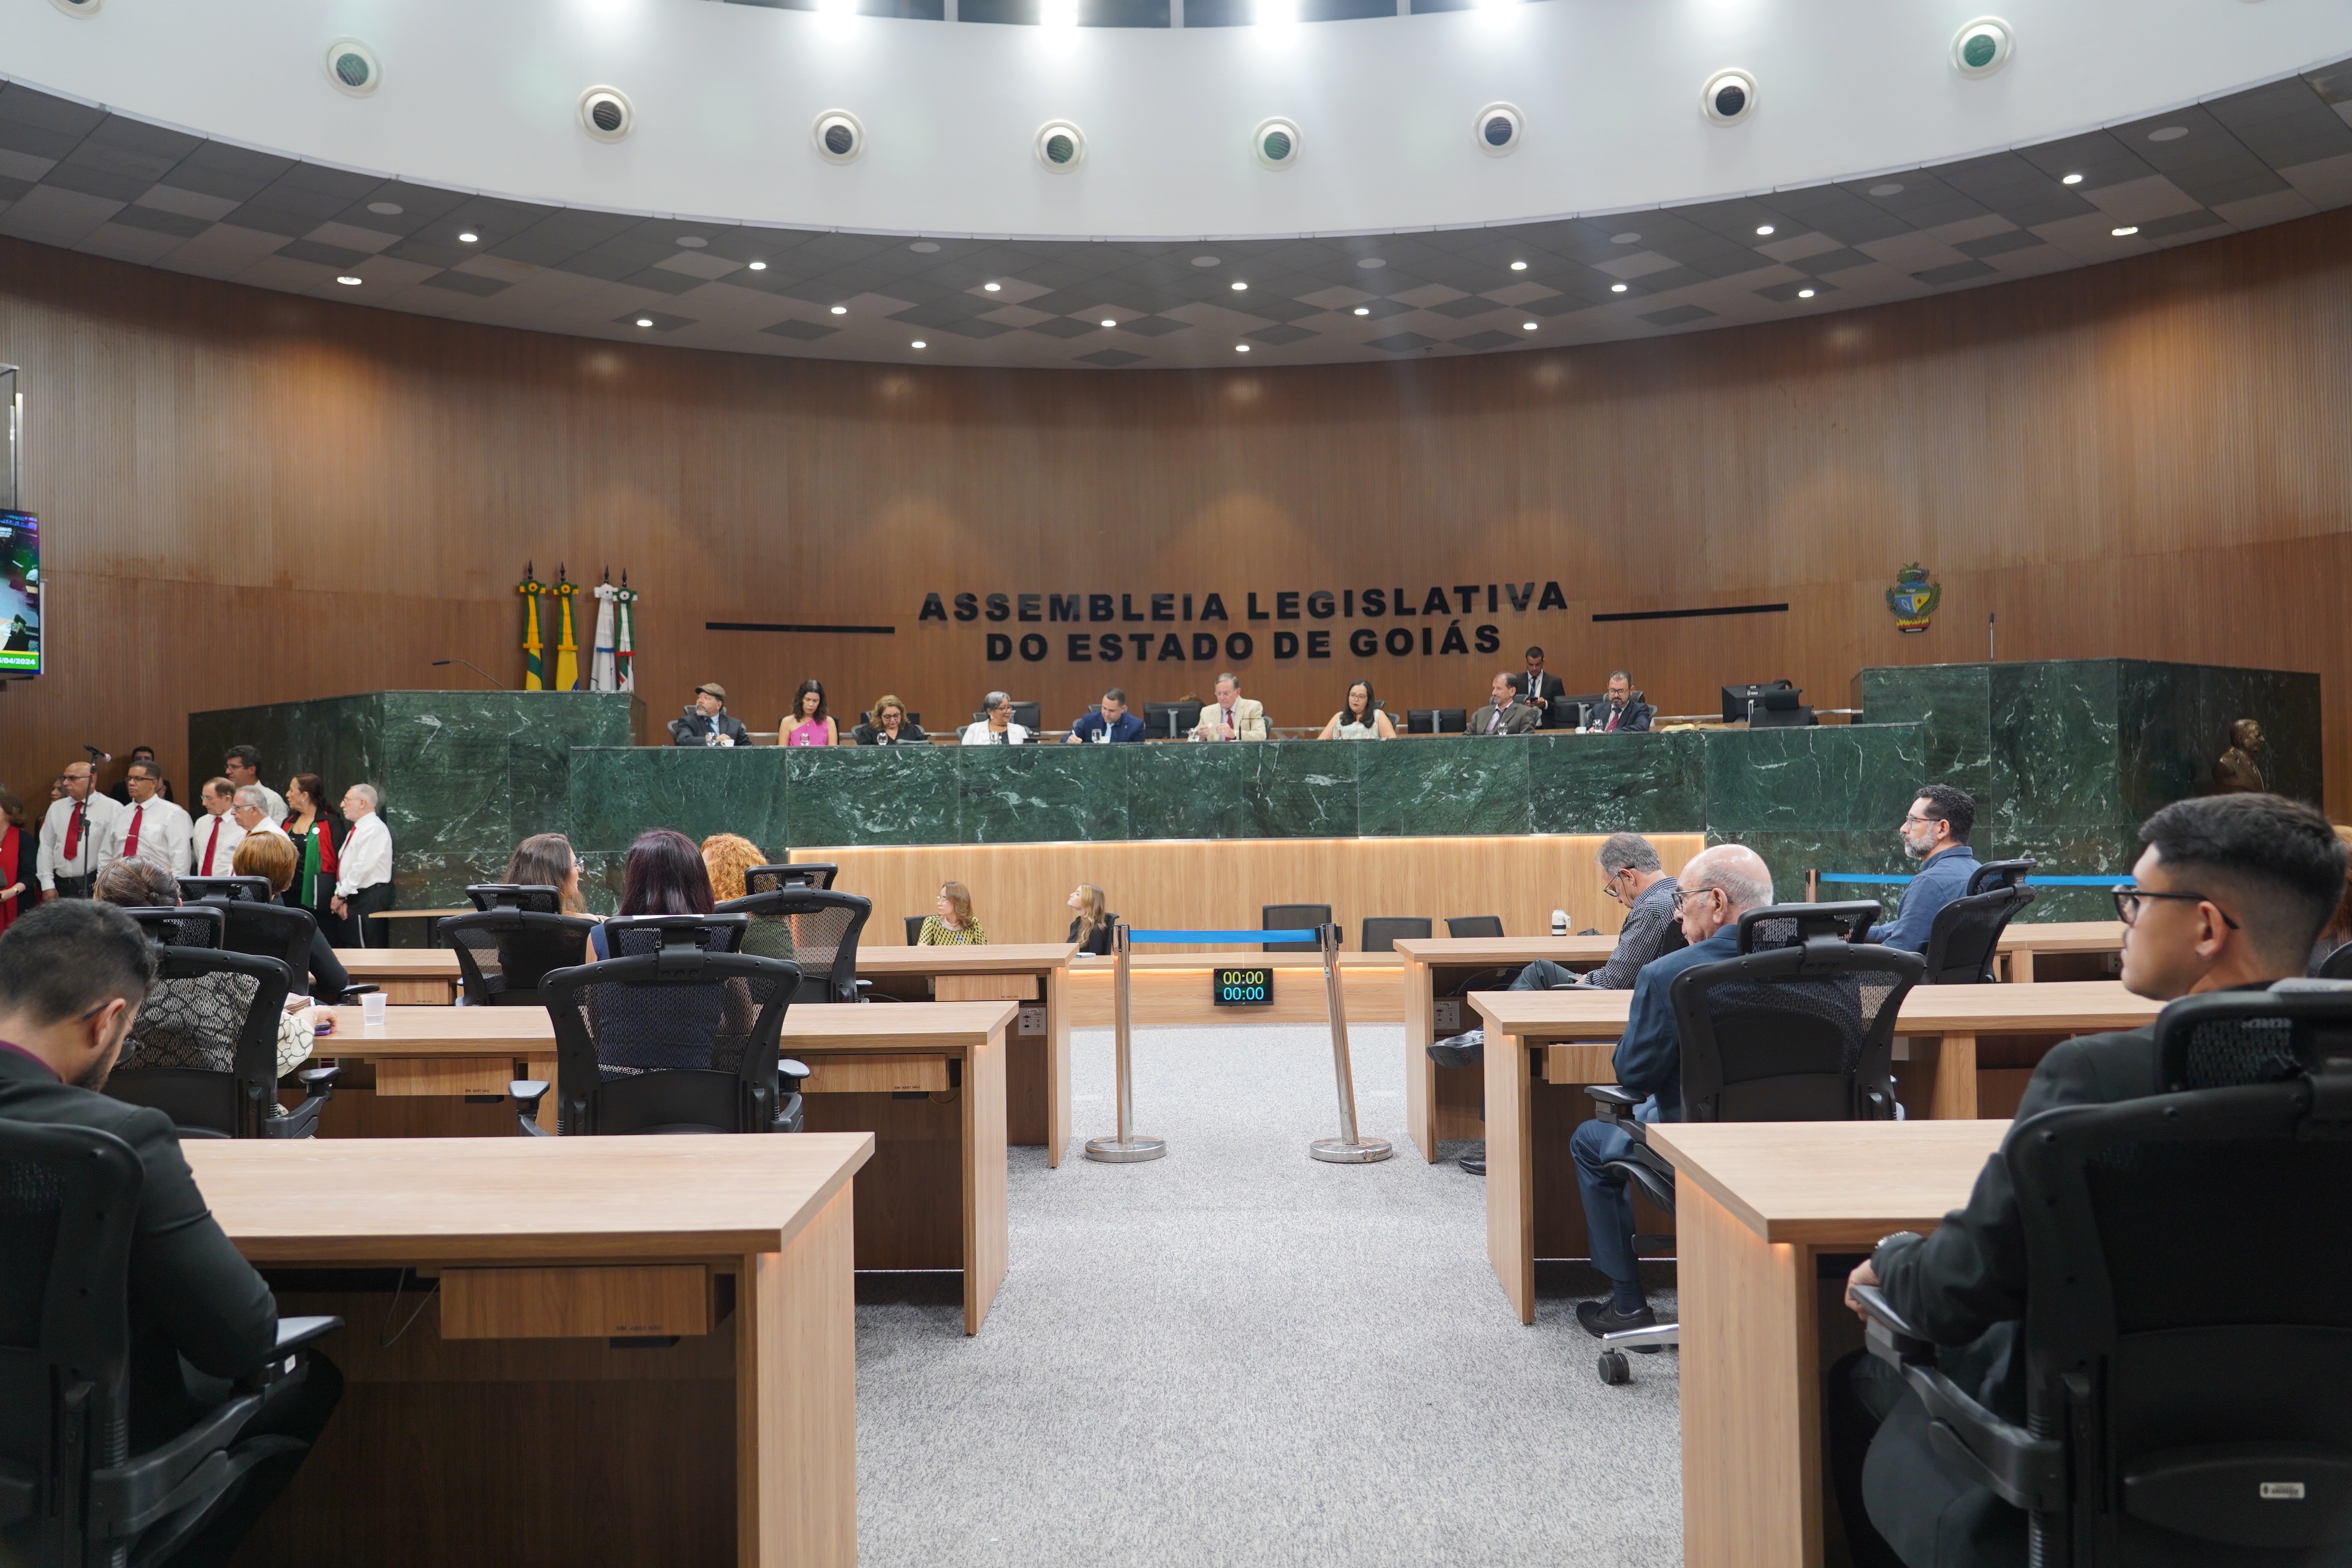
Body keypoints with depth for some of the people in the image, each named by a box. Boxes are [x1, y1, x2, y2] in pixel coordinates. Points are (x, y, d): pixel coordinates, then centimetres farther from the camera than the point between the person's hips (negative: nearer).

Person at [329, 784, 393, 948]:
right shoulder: (358, 829, 17)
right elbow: (346, 865, 16)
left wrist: (341, 894, -13)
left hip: (369, 899, -10)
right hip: (354, 898, 10)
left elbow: (362, 867, -21)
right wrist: (341, 895, 3)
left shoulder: (374, 829, -14)